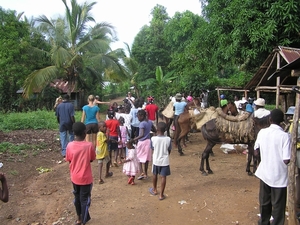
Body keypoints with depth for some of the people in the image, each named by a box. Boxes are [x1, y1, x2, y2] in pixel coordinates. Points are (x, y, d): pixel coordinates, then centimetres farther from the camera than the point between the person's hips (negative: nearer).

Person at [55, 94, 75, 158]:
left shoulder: (59, 106, 1)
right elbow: (72, 116, -13)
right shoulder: (70, 105, -9)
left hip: (62, 123, 2)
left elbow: (57, 116, 5)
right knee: (71, 135, 18)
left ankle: (64, 152, 5)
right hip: (69, 123, -1)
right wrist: (74, 123, -5)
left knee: (63, 138, 6)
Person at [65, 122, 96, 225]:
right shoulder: (89, 145, -18)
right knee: (85, 200, 10)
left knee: (77, 197, 22)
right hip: (86, 178, -4)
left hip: (74, 177, 4)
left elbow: (69, 160, 0)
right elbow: (92, 159, -5)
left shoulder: (70, 145, -11)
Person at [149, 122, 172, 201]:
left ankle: (154, 190, 39)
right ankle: (161, 195, 11)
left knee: (155, 175, 22)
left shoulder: (153, 138, -16)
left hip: (156, 160, 1)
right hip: (165, 161, -1)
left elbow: (152, 148, -1)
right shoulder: (168, 139, -14)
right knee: (163, 177, 6)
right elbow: (169, 150, -3)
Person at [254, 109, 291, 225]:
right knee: (278, 205, 12)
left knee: (264, 202, 20)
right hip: (279, 176, -4)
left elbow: (256, 152, 4)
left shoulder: (262, 132, -5)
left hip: (264, 173, 4)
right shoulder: (285, 136, -17)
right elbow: (286, 160, -19)